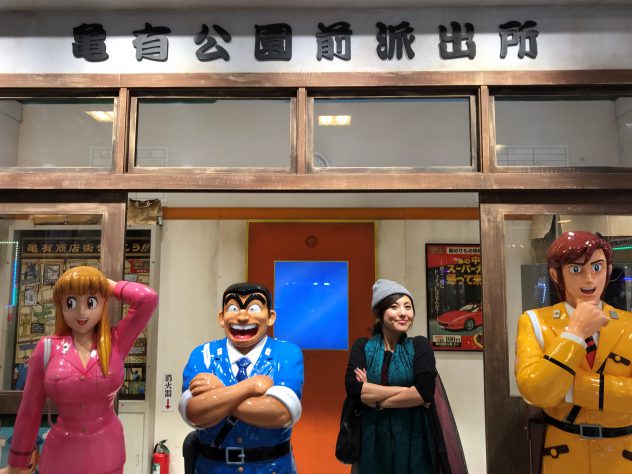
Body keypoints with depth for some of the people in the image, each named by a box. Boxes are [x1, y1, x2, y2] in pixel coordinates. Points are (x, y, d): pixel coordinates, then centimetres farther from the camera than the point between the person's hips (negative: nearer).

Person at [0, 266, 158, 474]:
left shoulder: (115, 342, -8)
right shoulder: (48, 348, -8)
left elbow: (148, 298, -22)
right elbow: (29, 409, 0)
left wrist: (108, 284, -7)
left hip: (107, 448, 1)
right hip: (63, 451, 0)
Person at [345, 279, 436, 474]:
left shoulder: (419, 345, -3)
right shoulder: (362, 347, -1)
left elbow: (426, 392, -16)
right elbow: (353, 388, -17)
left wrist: (375, 400, -13)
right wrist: (408, 392, -17)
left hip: (412, 440, 0)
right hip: (372, 439, 0)